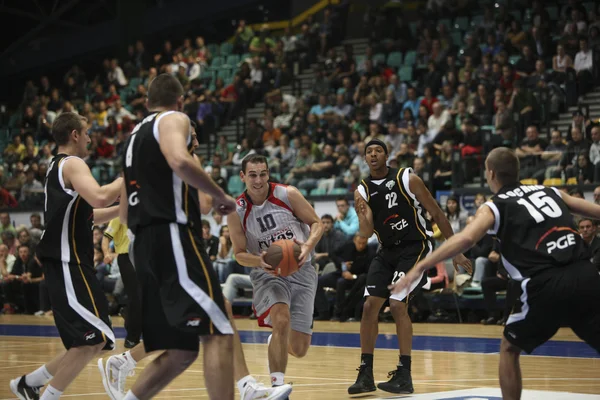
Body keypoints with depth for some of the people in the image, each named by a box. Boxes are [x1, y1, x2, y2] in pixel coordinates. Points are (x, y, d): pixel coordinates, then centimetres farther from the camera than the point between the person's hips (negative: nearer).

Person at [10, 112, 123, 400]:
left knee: (87, 342, 14)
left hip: (66, 265, 10)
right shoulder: (72, 164, -10)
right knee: (94, 338, -14)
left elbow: (87, 215, 29)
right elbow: (100, 197, -29)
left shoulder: (57, 167, 21)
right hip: (68, 266, -10)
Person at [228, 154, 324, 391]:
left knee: (299, 349, 1)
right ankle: (277, 385, -23)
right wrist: (260, 261, -25)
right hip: (268, 273, -1)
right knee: (281, 320, -33)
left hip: (301, 269, 1)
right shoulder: (237, 211, -8)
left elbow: (317, 224, -3)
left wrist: (307, 247, -24)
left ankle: (276, 344, 40)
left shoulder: (288, 194, -10)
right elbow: (239, 254, -2)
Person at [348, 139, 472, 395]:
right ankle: (366, 374, 8)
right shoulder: (363, 191, 0)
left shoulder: (407, 179, -12)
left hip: (415, 247, -5)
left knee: (397, 304, -18)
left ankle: (405, 375, -11)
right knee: (370, 306, -2)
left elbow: (436, 213, -7)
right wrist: (362, 215, -29)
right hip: (387, 250, 5)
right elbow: (366, 234, -6)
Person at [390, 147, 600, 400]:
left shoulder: (495, 207, 10)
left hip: (547, 285, -4)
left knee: (510, 349, 19)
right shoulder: (550, 192, 23)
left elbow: (465, 239, -8)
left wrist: (418, 269, -9)